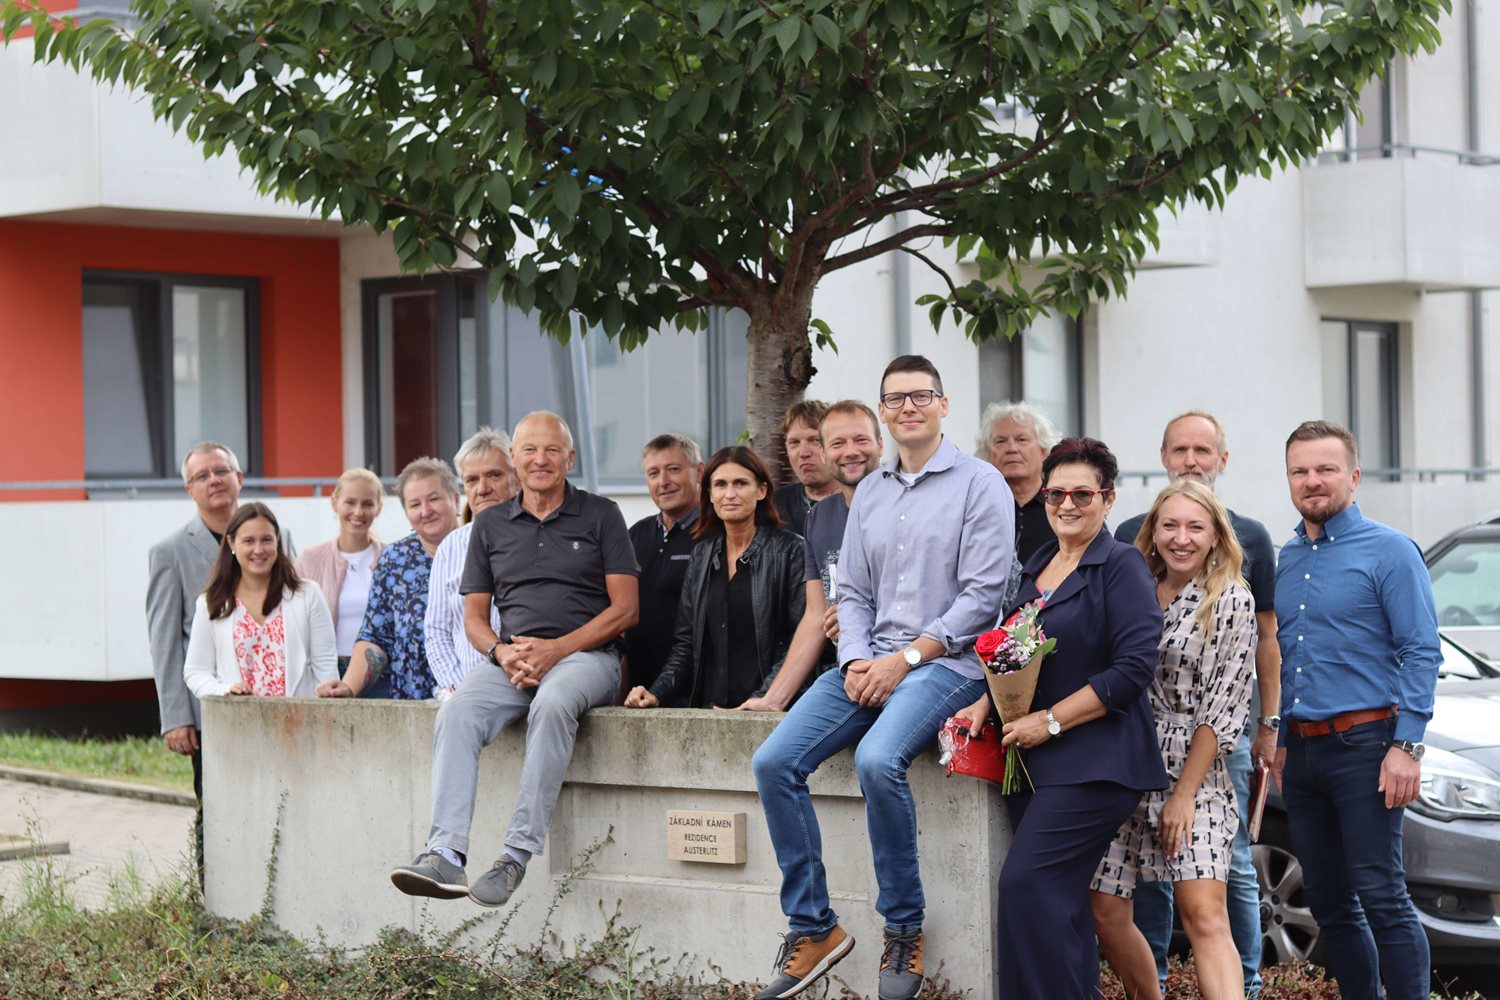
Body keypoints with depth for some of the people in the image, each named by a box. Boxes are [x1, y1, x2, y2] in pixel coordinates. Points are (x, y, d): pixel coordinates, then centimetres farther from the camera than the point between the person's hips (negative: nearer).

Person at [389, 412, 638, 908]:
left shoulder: (600, 516, 7)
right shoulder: (491, 524, 17)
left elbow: (623, 610, 0)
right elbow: (474, 616, 16)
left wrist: (553, 649, -11)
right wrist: (503, 652, -7)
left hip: (585, 656, -3)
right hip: (512, 659, 3)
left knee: (553, 704, -37)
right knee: (457, 712, -27)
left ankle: (518, 853, -37)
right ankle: (446, 853, -38)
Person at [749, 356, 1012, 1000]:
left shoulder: (979, 483, -2)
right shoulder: (868, 493, 17)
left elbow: (982, 595, -9)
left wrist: (905, 658, -14)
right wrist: (856, 661, -3)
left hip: (947, 662, -6)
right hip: (872, 663, 6)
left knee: (877, 759, -33)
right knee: (774, 761, -13)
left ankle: (904, 930, -16)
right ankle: (812, 927, -4)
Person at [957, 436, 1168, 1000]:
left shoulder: (1122, 567, -7)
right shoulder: (1037, 568, 16)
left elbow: (1134, 668, -15)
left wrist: (1051, 721, -15)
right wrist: (986, 704, 5)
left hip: (1092, 762, -8)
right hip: (1033, 760, 8)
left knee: (1028, 885, -17)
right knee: (1061, 900, 7)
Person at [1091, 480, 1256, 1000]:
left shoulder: (1232, 602, -2)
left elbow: (1224, 708, -6)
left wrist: (1184, 793, -11)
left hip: (1192, 773, -5)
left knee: (1204, 916, -18)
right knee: (1105, 914, 2)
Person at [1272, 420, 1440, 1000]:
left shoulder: (1389, 551, -5)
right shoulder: (1288, 560, 15)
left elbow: (1422, 654, -10)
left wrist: (1407, 747, -17)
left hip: (1363, 744, -7)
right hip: (1303, 750, 7)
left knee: (1381, 896, -10)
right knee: (1327, 901, 9)